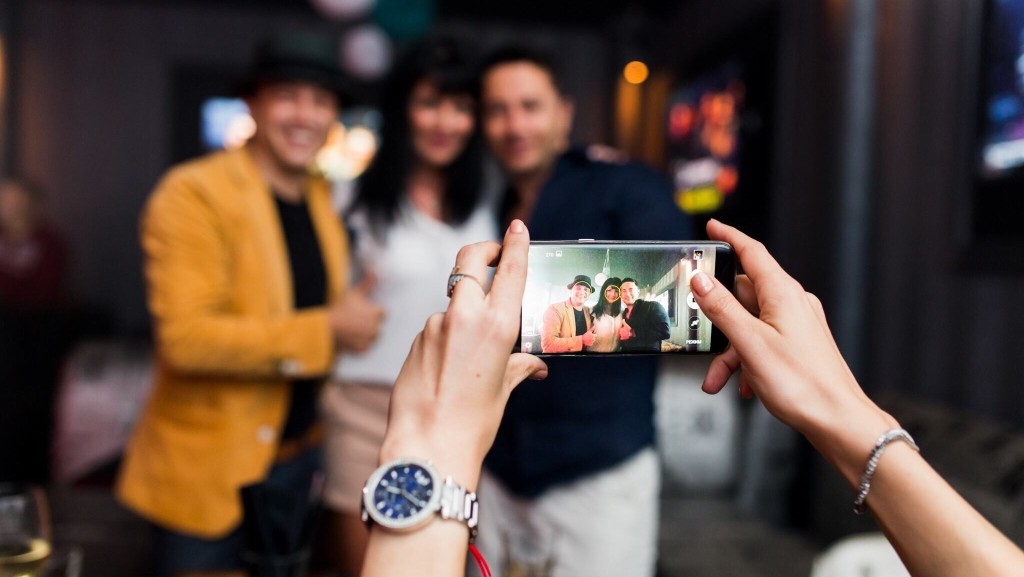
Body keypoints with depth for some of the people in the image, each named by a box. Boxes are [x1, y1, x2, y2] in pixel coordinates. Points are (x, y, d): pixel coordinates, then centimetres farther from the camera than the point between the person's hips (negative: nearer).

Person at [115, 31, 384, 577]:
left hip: (299, 460, 7)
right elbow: (185, 338, -25)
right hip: (209, 469, -6)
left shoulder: (325, 198, 6)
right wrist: (327, 329, -24)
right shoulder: (192, 193, -15)